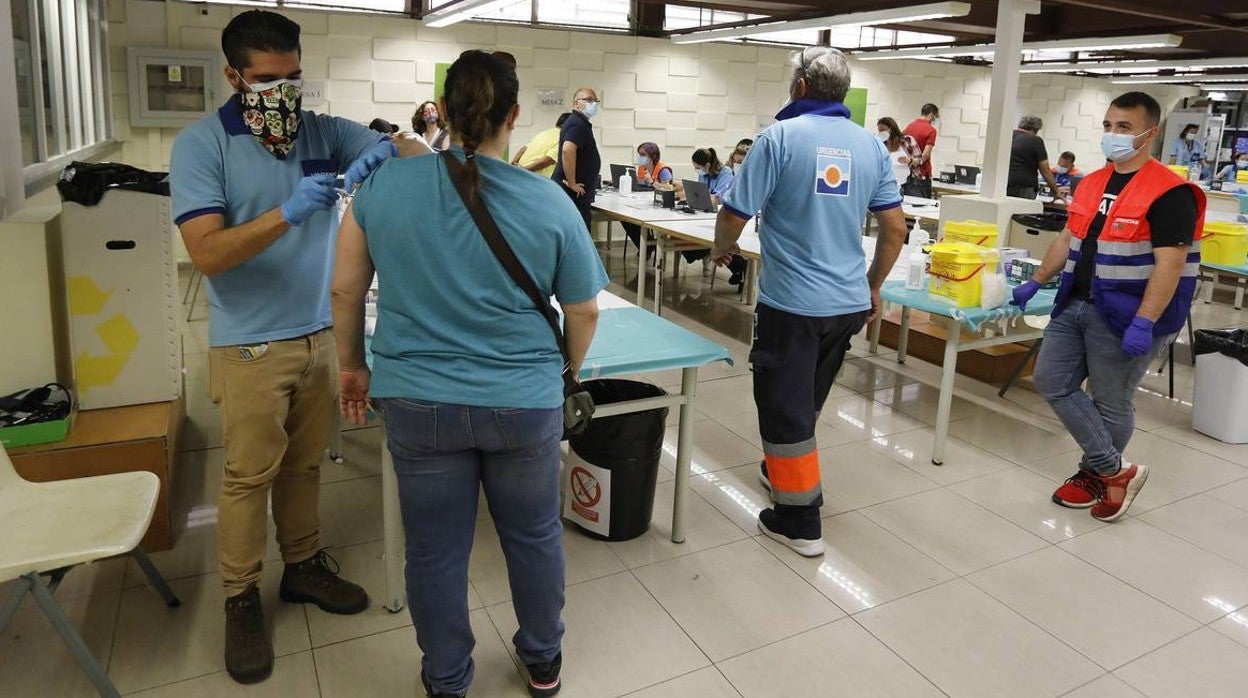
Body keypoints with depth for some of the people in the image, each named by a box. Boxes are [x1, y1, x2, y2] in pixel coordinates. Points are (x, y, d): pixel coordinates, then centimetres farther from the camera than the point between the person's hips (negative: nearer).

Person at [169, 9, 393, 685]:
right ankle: (240, 598, 23)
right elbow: (207, 252, -18)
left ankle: (303, 565, 34)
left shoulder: (325, 131, 1)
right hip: (250, 344, -4)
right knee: (250, 474, 6)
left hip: (322, 332, 4)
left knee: (304, 464, 16)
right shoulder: (200, 143, -9)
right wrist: (286, 213, -32)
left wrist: (387, 151, -25)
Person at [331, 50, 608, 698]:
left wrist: (352, 365, 16)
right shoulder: (549, 201, -10)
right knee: (534, 536, 20)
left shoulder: (385, 183, -7)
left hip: (419, 403, 1)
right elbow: (584, 311, -2)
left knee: (436, 550, 15)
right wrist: (565, 376, 16)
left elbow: (345, 290, 1)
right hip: (525, 403, 0)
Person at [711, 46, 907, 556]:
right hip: (849, 302, 6)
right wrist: (873, 287, 18)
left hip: (792, 302, -6)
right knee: (807, 401, 24)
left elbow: (734, 215, -10)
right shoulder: (871, 145, 5)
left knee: (785, 407, 6)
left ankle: (799, 521, 13)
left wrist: (722, 247, 11)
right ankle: (790, 472, 42)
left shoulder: (780, 137, -10)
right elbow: (895, 228, 6)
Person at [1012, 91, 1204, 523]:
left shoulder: (1169, 192, -13)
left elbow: (1170, 264, -19)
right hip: (1076, 305, 8)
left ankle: (1094, 474, 25)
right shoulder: (1091, 184, 12)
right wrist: (1035, 283, 16)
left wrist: (1144, 324, -25)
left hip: (1124, 317, -8)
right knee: (1052, 382, 5)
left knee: (1111, 403, 4)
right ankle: (1115, 471, 14)